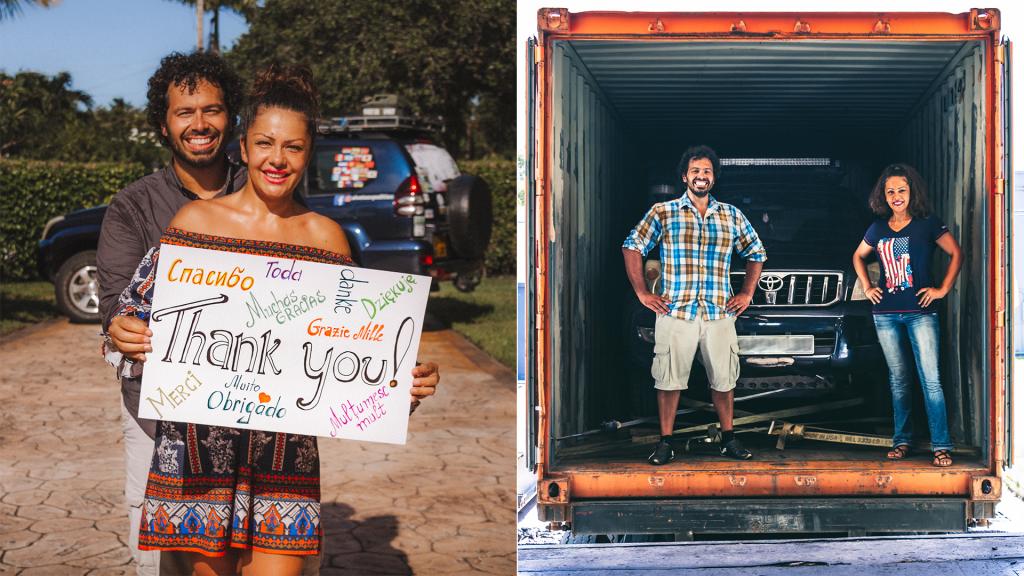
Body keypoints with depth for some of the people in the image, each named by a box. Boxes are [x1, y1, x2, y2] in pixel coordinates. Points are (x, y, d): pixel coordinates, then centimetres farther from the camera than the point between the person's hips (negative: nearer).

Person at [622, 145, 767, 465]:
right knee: (669, 380, 0)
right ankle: (665, 443, 8)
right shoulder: (662, 213, 3)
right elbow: (632, 247, 5)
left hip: (720, 314, 2)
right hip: (675, 312, -2)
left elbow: (756, 253, 21)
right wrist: (642, 293, -1)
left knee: (724, 380, 8)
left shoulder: (732, 216, 11)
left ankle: (728, 439, 21)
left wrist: (747, 294, 12)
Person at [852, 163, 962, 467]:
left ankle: (941, 446, -8)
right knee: (898, 380, 10)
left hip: (920, 312, -4)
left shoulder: (927, 224, -1)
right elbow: (858, 256, 25)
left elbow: (956, 253, 1)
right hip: (886, 314, 4)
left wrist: (943, 289, -4)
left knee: (930, 380, -9)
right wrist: (866, 287, 13)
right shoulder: (878, 229, 10)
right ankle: (901, 440, 17)